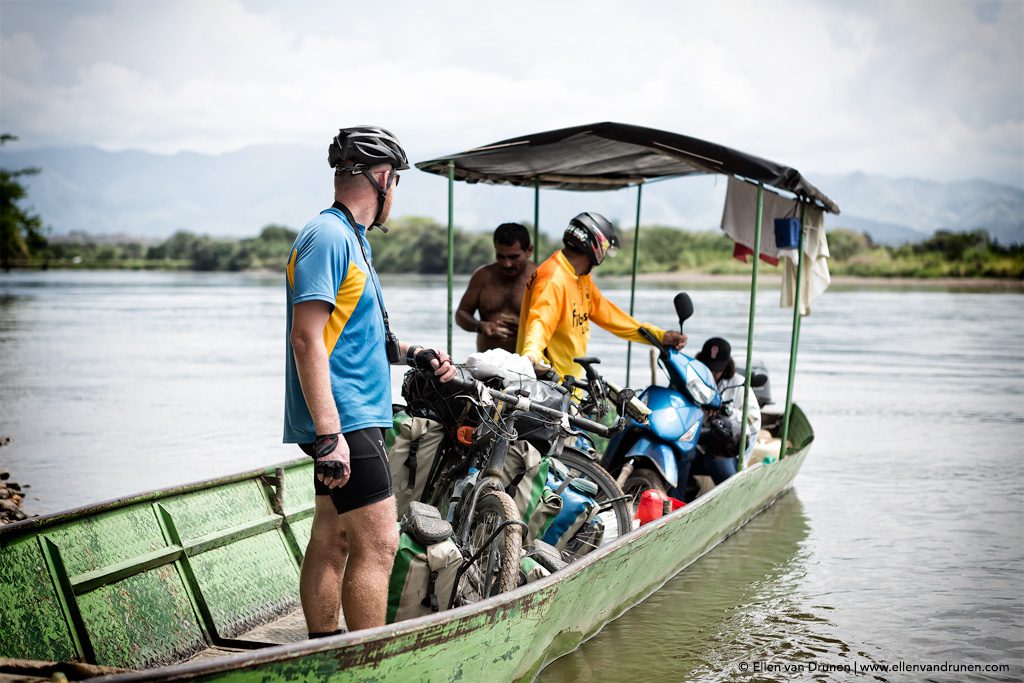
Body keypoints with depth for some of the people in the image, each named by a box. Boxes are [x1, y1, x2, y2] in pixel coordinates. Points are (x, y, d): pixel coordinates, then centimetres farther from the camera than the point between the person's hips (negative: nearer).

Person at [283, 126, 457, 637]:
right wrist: (329, 434, -26)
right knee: (377, 545, -11)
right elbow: (307, 339, -22)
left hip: (349, 421, 10)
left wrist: (413, 355, 15)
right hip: (344, 422, -10)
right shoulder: (328, 236, -14)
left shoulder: (349, 238, 18)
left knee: (332, 542, 13)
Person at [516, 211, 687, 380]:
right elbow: (540, 320, -30)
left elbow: (606, 313, 18)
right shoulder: (553, 279, -17)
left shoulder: (582, 279, 16)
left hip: (571, 377, 10)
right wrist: (531, 354, -50)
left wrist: (659, 335, 15)